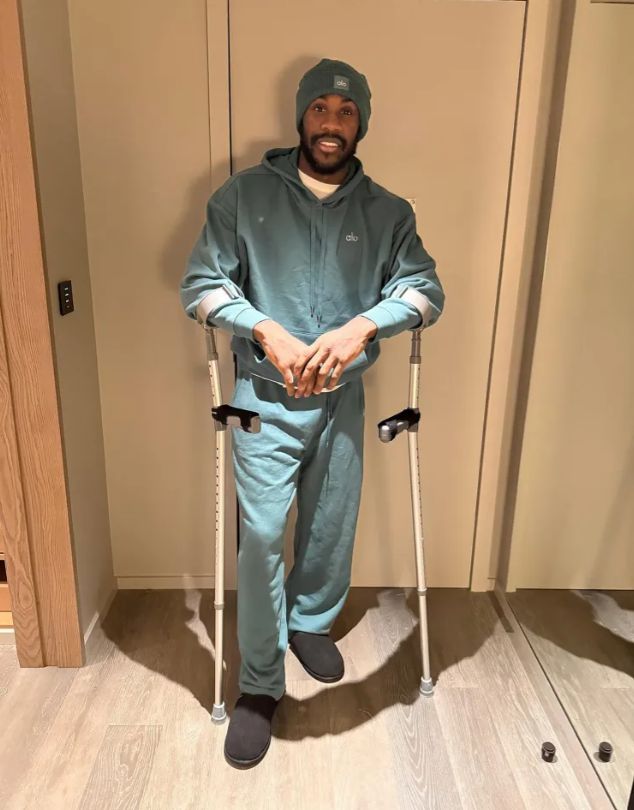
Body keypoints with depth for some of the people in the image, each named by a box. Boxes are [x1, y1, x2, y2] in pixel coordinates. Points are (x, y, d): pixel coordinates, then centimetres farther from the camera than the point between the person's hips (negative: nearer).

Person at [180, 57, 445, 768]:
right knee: (262, 537, -2)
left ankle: (311, 622, 44)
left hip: (342, 397, 3)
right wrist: (268, 331, -20)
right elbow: (200, 284, -5)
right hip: (264, 398, -2)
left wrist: (362, 325, -23)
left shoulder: (387, 212, 4)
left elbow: (426, 289, -5)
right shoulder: (243, 195, -1)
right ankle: (259, 685, 17)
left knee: (332, 528, 15)